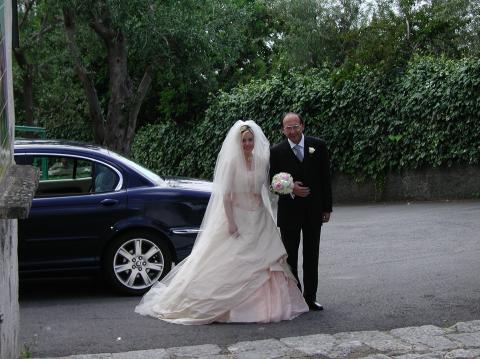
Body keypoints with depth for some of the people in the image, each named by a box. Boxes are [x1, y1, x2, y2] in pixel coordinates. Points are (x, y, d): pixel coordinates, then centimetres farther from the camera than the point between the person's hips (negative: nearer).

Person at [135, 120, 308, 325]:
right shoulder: (232, 162, -9)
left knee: (265, 260, 2)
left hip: (259, 219, 5)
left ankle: (263, 305, 12)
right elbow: (226, 194, -12)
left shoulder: (261, 161, 6)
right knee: (231, 262, -4)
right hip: (237, 217, -5)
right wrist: (231, 222, -18)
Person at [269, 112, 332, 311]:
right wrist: (290, 189, -20)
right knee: (290, 256, 5)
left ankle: (310, 297, 17)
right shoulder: (277, 151, -5)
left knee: (312, 255, 9)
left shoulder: (318, 146, -1)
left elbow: (325, 178, 2)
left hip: (314, 209, 2)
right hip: (289, 211, -1)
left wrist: (327, 207, 1)